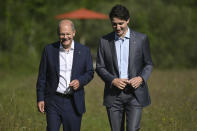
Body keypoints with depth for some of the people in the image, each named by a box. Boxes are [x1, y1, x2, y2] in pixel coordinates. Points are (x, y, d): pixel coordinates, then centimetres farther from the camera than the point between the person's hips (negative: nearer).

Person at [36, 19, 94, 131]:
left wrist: (80, 81, -13)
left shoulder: (84, 51, 2)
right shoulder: (49, 49, 1)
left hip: (74, 103, 1)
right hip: (53, 102, -1)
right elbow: (42, 76, 5)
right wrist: (40, 98, 1)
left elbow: (90, 72, 8)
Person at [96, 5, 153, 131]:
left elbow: (149, 64, 8)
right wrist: (112, 80, -11)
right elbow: (100, 67, 6)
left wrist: (141, 78, -12)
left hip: (135, 94, -1)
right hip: (113, 95, 2)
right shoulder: (105, 41, 3)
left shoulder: (141, 39, 1)